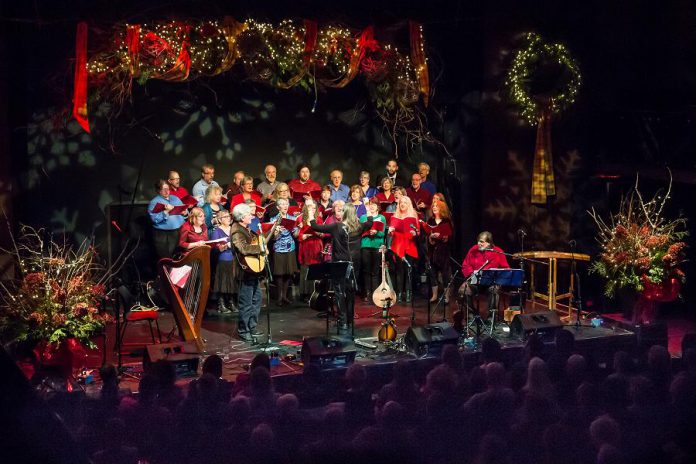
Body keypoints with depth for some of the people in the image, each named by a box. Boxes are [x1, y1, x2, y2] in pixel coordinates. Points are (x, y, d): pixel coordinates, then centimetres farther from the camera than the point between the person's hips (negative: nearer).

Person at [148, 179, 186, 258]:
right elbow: (155, 219, -15)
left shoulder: (175, 198, 16)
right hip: (163, 235, -5)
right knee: (166, 259, -7)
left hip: (179, 232, 6)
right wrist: (166, 211, -22)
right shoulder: (154, 202, -3)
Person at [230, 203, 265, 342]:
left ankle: (252, 328, 27)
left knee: (256, 299, 17)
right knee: (246, 303, -2)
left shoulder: (245, 229, 13)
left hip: (252, 269, 10)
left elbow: (255, 240, 24)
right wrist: (260, 248, -23)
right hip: (245, 270, -10)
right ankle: (243, 331, 8)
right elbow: (243, 248, -33)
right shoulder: (236, 231, -18)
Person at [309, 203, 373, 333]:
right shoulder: (358, 227, 0)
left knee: (340, 293, -1)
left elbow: (316, 227, -10)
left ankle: (343, 323, -6)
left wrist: (311, 215, 7)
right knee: (351, 293, 15)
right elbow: (369, 222, 22)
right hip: (353, 264, 5)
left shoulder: (337, 227, -14)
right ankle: (349, 321, 23)